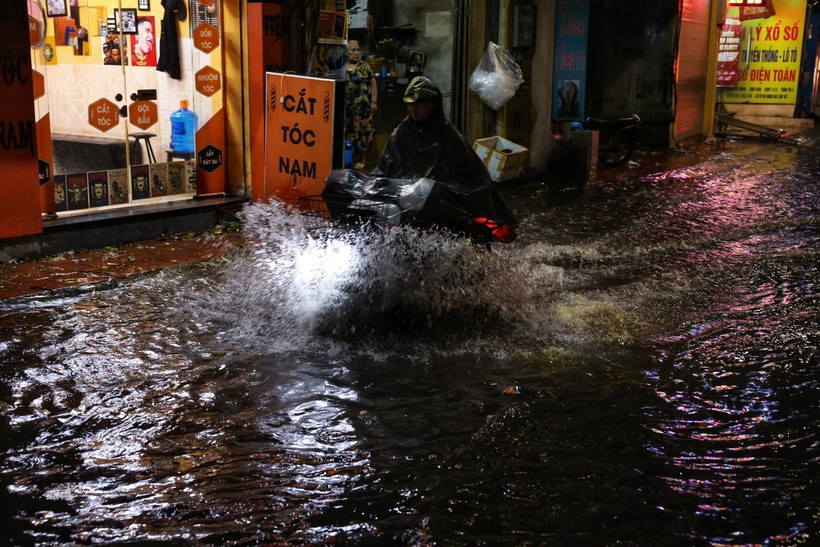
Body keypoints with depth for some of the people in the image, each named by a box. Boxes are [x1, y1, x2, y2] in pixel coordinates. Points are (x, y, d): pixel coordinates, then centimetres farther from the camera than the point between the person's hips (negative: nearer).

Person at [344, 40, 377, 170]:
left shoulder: (365, 66, 2)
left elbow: (373, 84, 1)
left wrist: (374, 102, -6)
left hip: (362, 105, -3)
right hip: (345, 106, 3)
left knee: (362, 131, -2)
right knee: (346, 132, 6)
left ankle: (361, 160, 6)